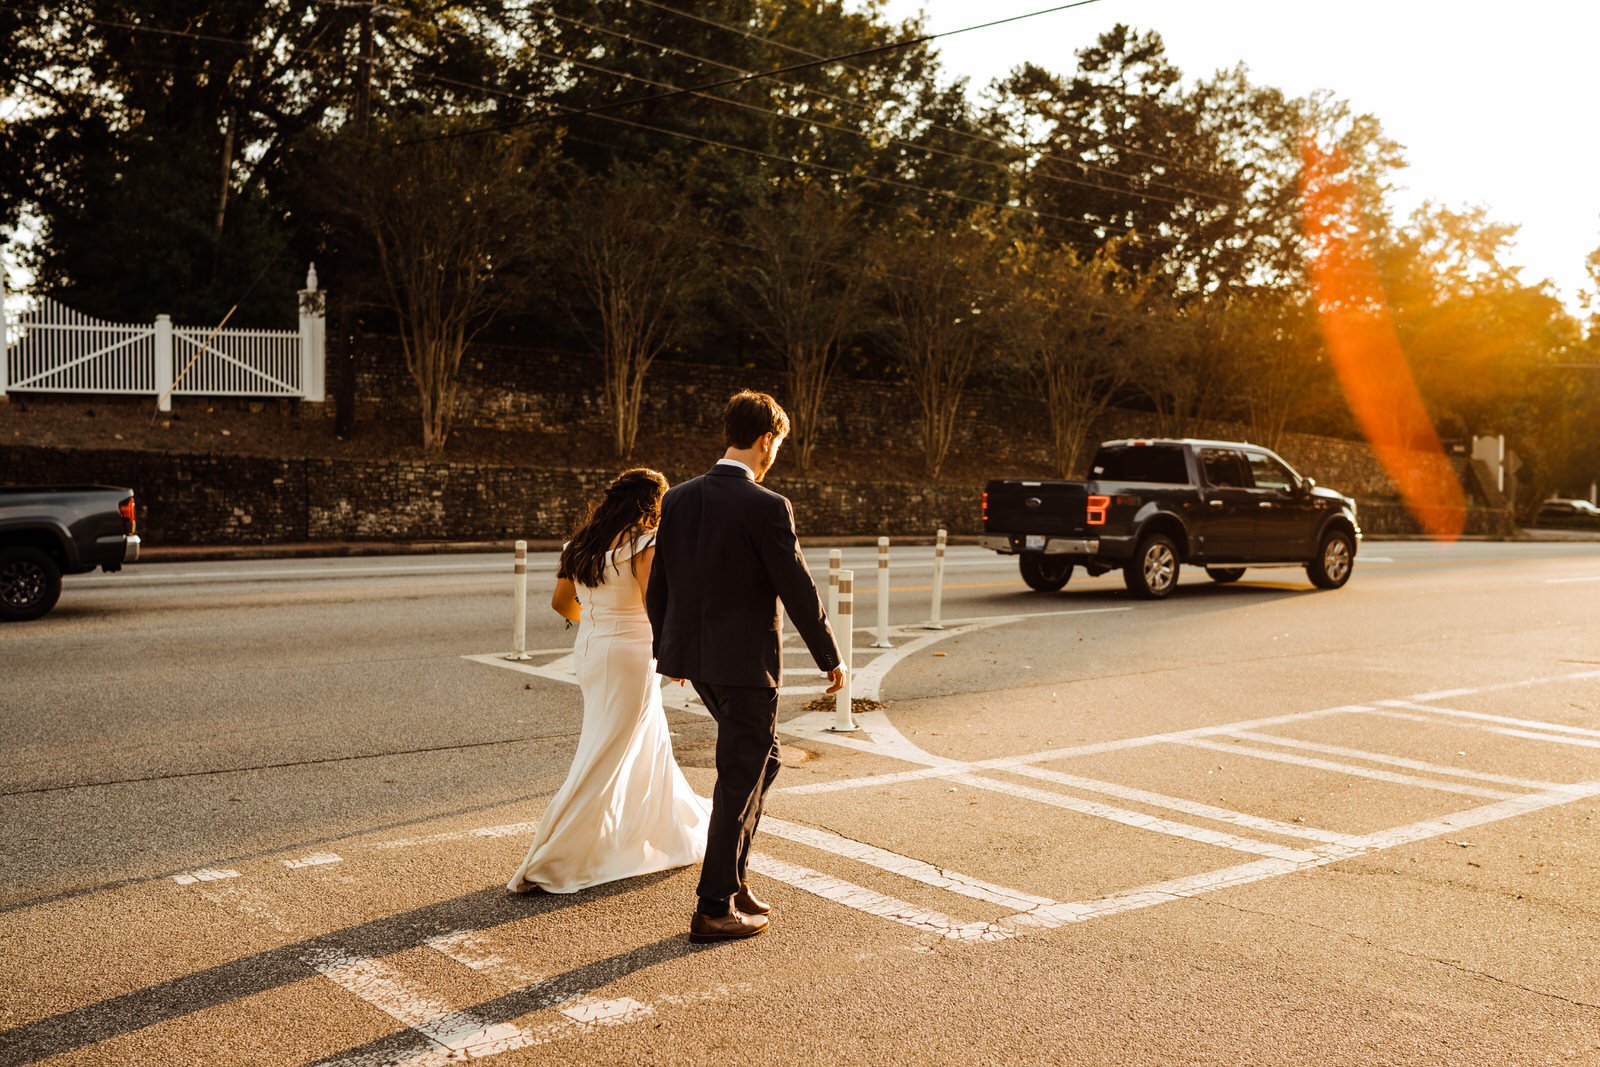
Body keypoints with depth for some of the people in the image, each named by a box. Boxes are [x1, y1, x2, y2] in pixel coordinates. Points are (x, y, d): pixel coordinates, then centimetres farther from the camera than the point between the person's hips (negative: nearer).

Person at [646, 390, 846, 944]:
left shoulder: (679, 498, 3)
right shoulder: (766, 507, -17)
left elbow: (657, 587, 9)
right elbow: (798, 589, -13)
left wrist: (668, 650, 23)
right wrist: (831, 657, -1)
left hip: (695, 654, 7)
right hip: (746, 660, -7)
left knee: (761, 758, 24)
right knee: (739, 782, 5)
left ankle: (733, 875, 26)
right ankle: (714, 908, 12)